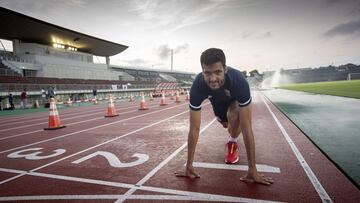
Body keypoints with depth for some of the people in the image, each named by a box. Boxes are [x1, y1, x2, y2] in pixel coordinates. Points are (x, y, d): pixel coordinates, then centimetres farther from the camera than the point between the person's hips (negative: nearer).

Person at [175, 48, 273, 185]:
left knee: (233, 116, -33)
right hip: (216, 100, 3)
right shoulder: (197, 86, -42)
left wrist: (252, 169, -42)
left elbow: (246, 127, -44)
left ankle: (232, 143, 0)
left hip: (234, 98, -2)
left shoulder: (239, 81, -46)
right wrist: (189, 165, -33)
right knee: (225, 123, 22)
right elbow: (194, 129, -37)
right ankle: (232, 134, 62)